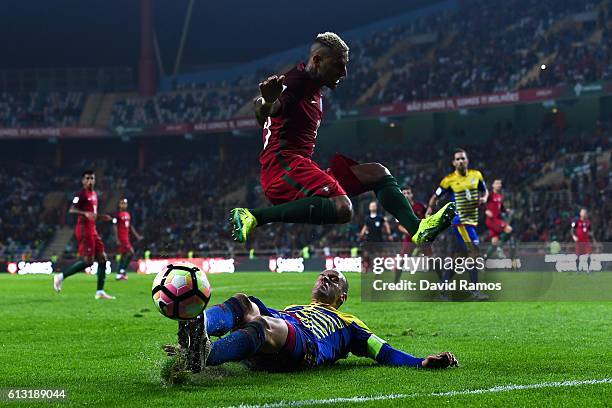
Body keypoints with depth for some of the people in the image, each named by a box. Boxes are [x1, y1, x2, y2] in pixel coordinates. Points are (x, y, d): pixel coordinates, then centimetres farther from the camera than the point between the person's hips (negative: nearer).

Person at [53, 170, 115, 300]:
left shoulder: (94, 194, 19)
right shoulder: (82, 194, -9)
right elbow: (71, 210, -22)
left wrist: (102, 217, 14)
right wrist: (85, 213, -37)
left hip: (92, 230, 9)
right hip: (84, 229, -9)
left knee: (102, 258, 3)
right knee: (88, 261, -14)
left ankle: (100, 292, 5)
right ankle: (61, 276, -1)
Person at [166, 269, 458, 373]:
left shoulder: (347, 323, 38)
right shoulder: (290, 309, 48)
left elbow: (383, 352, 28)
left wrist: (423, 362, 11)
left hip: (302, 350, -4)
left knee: (265, 324, -37)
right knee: (243, 303, -27)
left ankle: (203, 355, -64)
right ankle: (194, 329, -60)